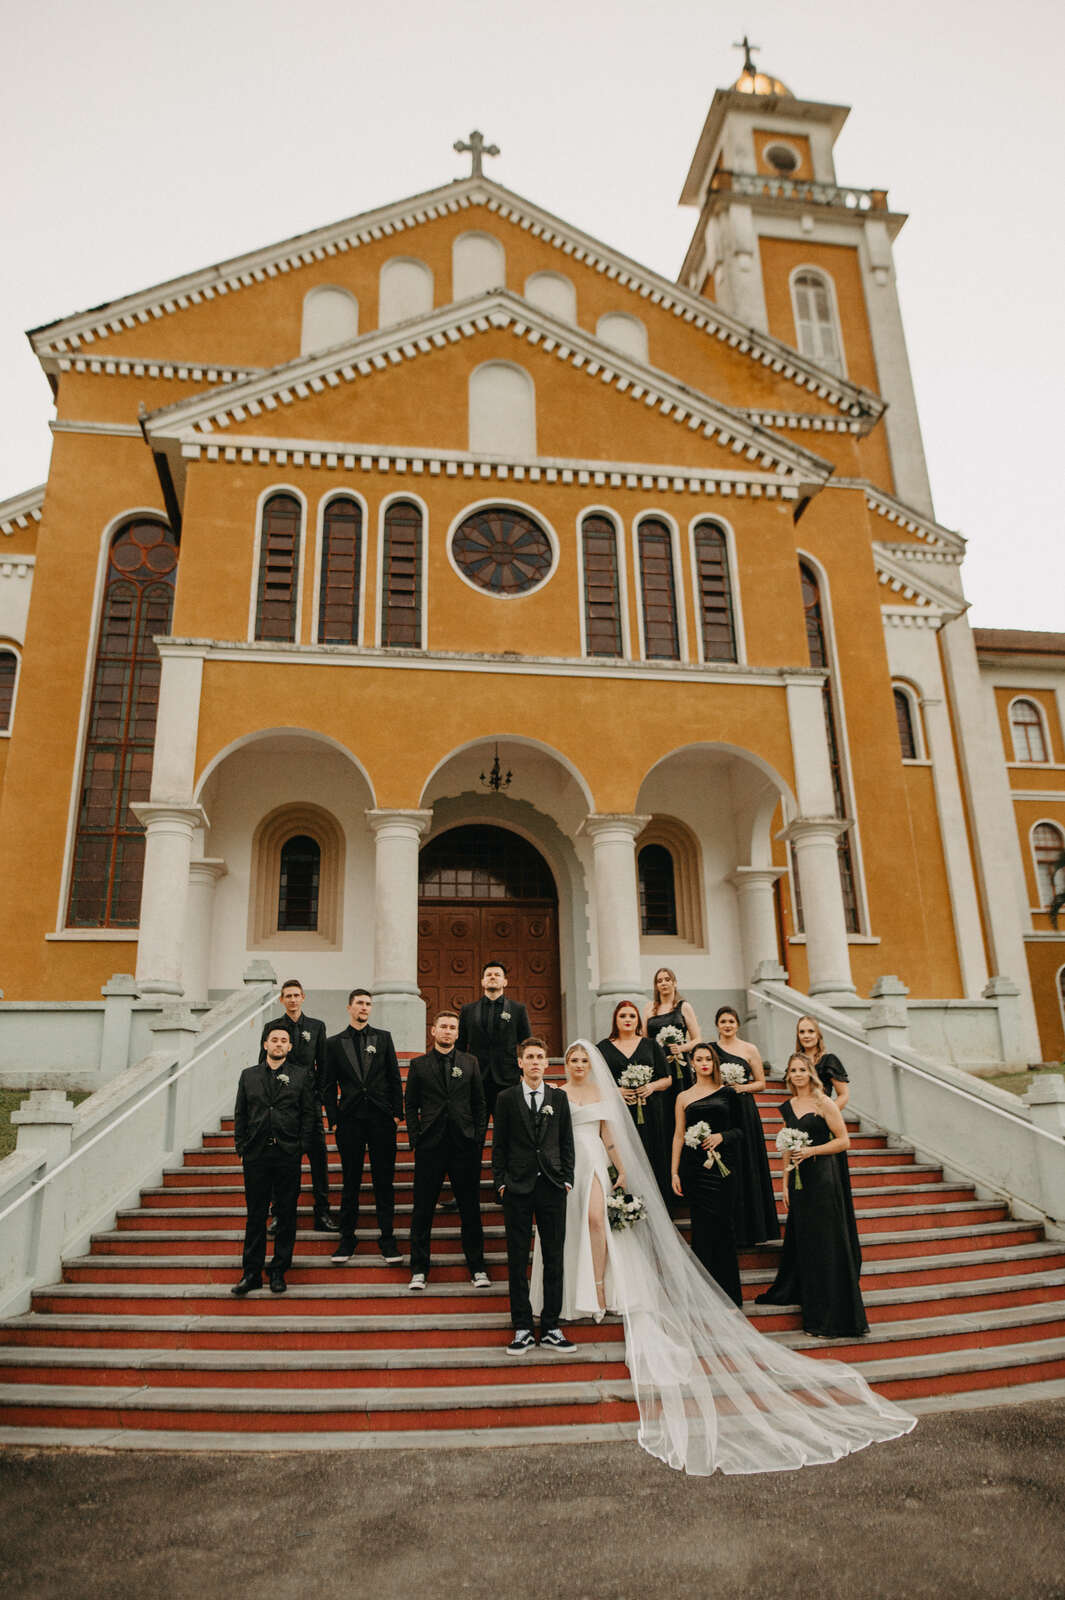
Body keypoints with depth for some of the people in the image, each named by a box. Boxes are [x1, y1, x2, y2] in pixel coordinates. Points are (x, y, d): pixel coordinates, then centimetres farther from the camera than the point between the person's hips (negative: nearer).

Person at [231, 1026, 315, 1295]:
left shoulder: (300, 1076, 6)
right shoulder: (249, 1075, 11)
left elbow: (308, 1114, 4)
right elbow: (240, 1114, 11)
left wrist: (301, 1149, -4)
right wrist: (241, 1148, 2)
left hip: (287, 1155, -1)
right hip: (256, 1155, 1)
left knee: (286, 1215, 4)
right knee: (255, 1215, 6)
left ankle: (279, 1272, 15)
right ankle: (251, 1273, 14)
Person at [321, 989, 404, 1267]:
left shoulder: (383, 1038, 9)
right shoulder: (335, 1043, 7)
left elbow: (394, 1078, 7)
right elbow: (329, 1086, 7)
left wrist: (397, 1112, 1)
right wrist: (334, 1120, 0)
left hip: (381, 1118, 0)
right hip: (350, 1119, 0)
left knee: (384, 1180, 3)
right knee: (350, 1181, 6)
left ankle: (387, 1237, 11)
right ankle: (348, 1237, 16)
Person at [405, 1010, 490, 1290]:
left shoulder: (470, 1062, 9)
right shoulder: (419, 1064, 6)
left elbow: (479, 1103, 10)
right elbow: (410, 1105, 7)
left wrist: (479, 1138, 2)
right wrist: (415, 1138, -1)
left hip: (465, 1145, 1)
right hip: (430, 1145, -1)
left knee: (470, 1209, 6)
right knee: (423, 1210, 5)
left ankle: (477, 1268, 18)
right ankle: (419, 1269, 17)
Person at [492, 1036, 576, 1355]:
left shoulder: (559, 1097, 8)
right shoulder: (506, 1098, 3)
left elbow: (566, 1143, 10)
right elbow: (499, 1145, 4)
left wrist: (567, 1180, 2)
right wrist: (501, 1182, -2)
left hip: (551, 1187, 2)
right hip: (517, 1188, -1)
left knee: (554, 1259, 5)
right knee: (518, 1260, 3)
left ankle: (550, 1328, 14)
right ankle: (522, 1329, 12)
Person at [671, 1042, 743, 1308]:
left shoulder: (728, 1093, 8)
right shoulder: (684, 1098, 9)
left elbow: (740, 1128, 10)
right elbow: (679, 1135, 7)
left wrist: (721, 1136, -10)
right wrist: (674, 1172, 3)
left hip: (723, 1164, 0)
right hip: (694, 1167, 0)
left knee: (723, 1225, 0)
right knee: (702, 1228, 0)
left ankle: (728, 1292, 11)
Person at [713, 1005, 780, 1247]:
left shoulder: (749, 1049, 5)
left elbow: (761, 1082, 6)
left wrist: (741, 1087, -10)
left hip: (744, 1112, -1)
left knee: (746, 1166, 0)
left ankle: (748, 1230, 10)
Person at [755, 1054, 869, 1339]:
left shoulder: (823, 1103, -7)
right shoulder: (788, 1107, 10)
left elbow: (843, 1140, -7)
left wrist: (812, 1150, -17)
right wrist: (784, 1183, 12)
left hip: (822, 1177, -5)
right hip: (799, 1180, 5)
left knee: (826, 1243, -1)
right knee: (802, 1242, 13)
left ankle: (832, 1318, 7)